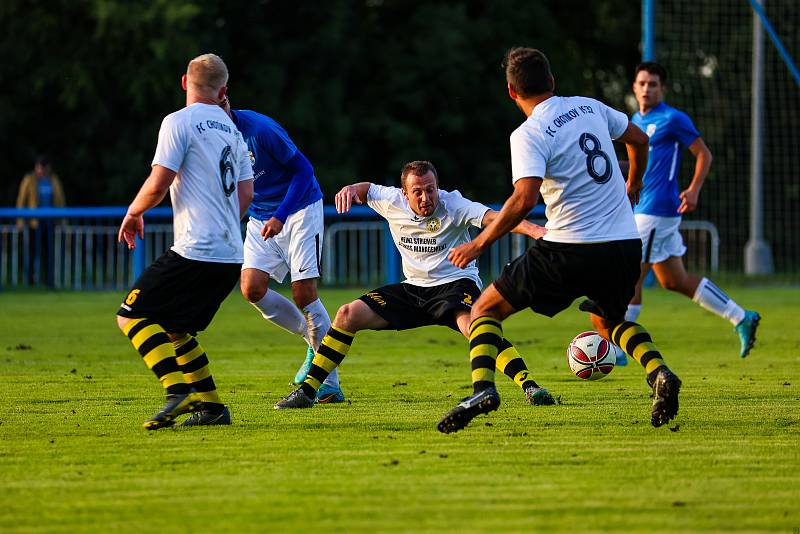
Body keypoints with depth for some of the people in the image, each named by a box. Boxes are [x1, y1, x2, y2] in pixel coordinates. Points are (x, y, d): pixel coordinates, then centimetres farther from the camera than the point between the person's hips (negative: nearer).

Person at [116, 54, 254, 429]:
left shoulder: (179, 123, -6)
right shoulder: (231, 129, 17)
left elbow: (157, 186, -12)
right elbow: (245, 195, 17)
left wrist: (133, 213, 7)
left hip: (196, 251, -8)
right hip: (231, 256, 8)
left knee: (131, 316, -6)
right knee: (173, 329, 19)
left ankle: (178, 391, -22)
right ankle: (212, 406, 12)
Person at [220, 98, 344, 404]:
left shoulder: (260, 130, -23)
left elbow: (303, 170, -17)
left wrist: (280, 216, -24)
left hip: (299, 208, -6)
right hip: (261, 217, 6)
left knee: (304, 293, -11)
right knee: (252, 288, -12)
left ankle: (330, 385, -4)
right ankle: (313, 340, 11)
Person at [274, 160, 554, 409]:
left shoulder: (453, 205, -18)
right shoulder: (393, 202, -5)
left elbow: (492, 217, -34)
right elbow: (366, 189, 17)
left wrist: (534, 230, -50)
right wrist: (350, 189, -8)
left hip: (455, 284, -5)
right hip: (414, 288, 5)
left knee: (471, 324, -38)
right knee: (348, 315, -5)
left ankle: (530, 386, -43)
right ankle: (307, 391, 4)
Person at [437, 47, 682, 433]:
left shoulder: (529, 134, -9)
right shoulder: (589, 107, 9)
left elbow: (524, 199, -22)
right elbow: (639, 140, 24)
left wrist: (479, 244, -13)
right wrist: (632, 185, 43)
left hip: (570, 249, -6)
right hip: (625, 243, 6)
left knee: (485, 309, 8)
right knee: (608, 321, 31)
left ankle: (483, 388, -16)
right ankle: (659, 373, 4)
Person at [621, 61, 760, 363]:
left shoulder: (673, 119, -8)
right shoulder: (636, 121, 17)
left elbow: (703, 154, -6)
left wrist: (693, 190, -18)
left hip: (656, 211, -9)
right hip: (640, 210, 9)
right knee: (675, 282, 11)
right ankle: (742, 318, 18)